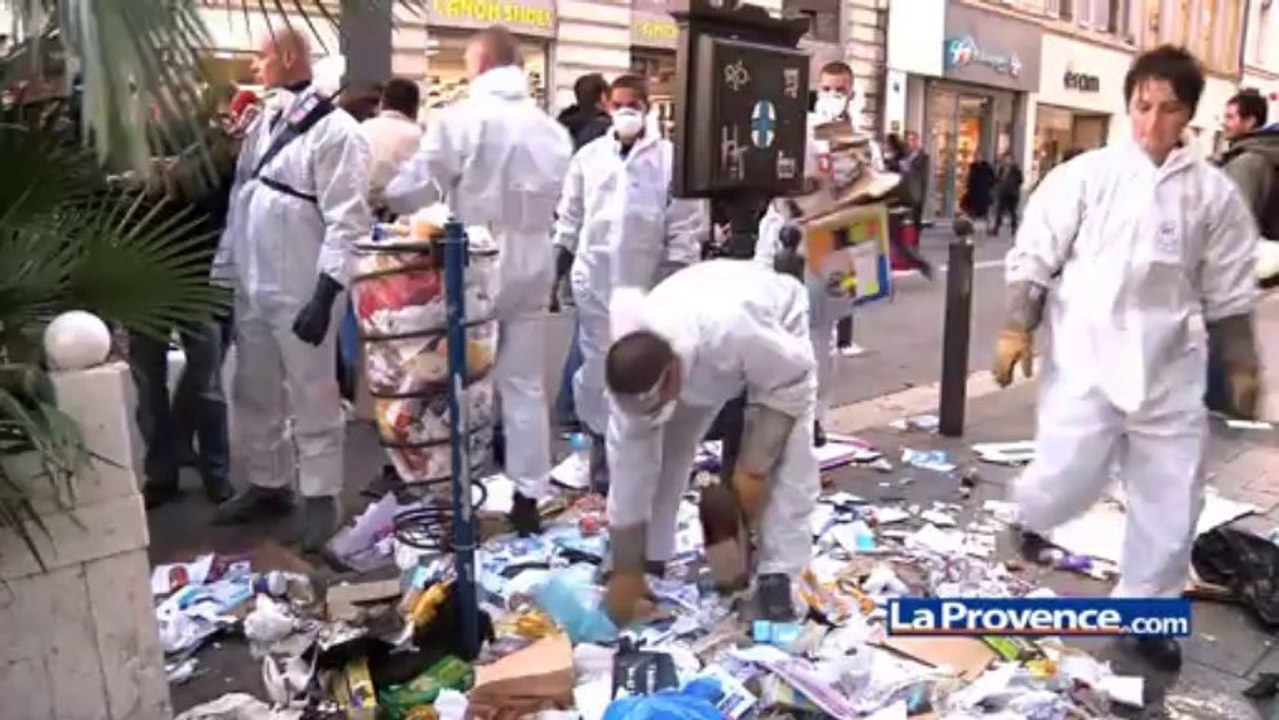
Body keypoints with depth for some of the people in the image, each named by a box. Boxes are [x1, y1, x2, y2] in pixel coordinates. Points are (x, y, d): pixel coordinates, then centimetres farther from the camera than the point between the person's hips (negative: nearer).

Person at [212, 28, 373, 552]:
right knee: (254, 395, 17)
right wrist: (223, 271, 13)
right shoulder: (263, 124, 13)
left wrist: (324, 296, -21)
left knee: (312, 401, 3)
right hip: (252, 287, 8)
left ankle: (320, 499, 16)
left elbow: (346, 222, -17)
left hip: (301, 292, -8)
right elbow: (239, 199, 16)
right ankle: (267, 485, 33)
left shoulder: (335, 131, -12)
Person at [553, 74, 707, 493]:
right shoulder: (589, 155, 6)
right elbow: (570, 215, 11)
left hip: (647, 280, -2)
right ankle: (601, 445, 20)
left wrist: (677, 275, -8)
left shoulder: (670, 157, -2)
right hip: (594, 277, 2)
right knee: (597, 364, 7)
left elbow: (685, 222, -4)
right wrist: (558, 267, 9)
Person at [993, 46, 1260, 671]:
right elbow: (1035, 255, -1)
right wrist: (1016, 328, -8)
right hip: (1086, 357, -3)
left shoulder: (1213, 192, 4)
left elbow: (1228, 291, 10)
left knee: (1171, 493, 8)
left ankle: (1145, 611, 26)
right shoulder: (1085, 175, -2)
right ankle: (1032, 513, 32)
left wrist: (1241, 366, 11)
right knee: (1070, 474, -6)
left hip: (1170, 366, 3)